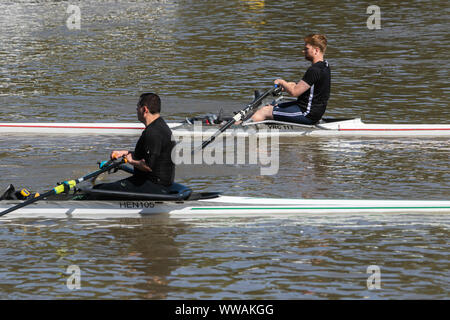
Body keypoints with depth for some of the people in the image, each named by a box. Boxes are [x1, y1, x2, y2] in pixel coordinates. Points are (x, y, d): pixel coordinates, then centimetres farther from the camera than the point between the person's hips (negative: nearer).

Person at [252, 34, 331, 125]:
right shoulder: (324, 65, 9)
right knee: (270, 108, 18)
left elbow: (294, 92, -24)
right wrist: (288, 85, 10)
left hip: (307, 115, -10)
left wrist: (282, 82, -5)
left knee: (264, 112, -3)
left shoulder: (314, 70, -24)